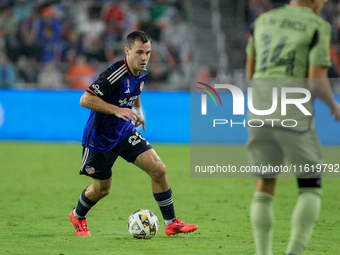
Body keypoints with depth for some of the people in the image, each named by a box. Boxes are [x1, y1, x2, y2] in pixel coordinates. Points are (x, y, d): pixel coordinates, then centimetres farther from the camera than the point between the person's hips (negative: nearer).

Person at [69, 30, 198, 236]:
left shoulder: (142, 74, -1)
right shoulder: (115, 74, -28)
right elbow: (85, 100, -30)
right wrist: (116, 110, -34)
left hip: (125, 132, 7)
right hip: (100, 138, -7)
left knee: (159, 169, -8)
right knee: (102, 189, 9)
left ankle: (171, 223, 0)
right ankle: (77, 216, 41)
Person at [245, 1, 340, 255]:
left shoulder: (263, 21, 13)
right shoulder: (317, 27, -5)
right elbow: (317, 82, -11)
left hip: (260, 109, 5)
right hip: (294, 115, -5)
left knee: (264, 187, 14)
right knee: (311, 189, 7)